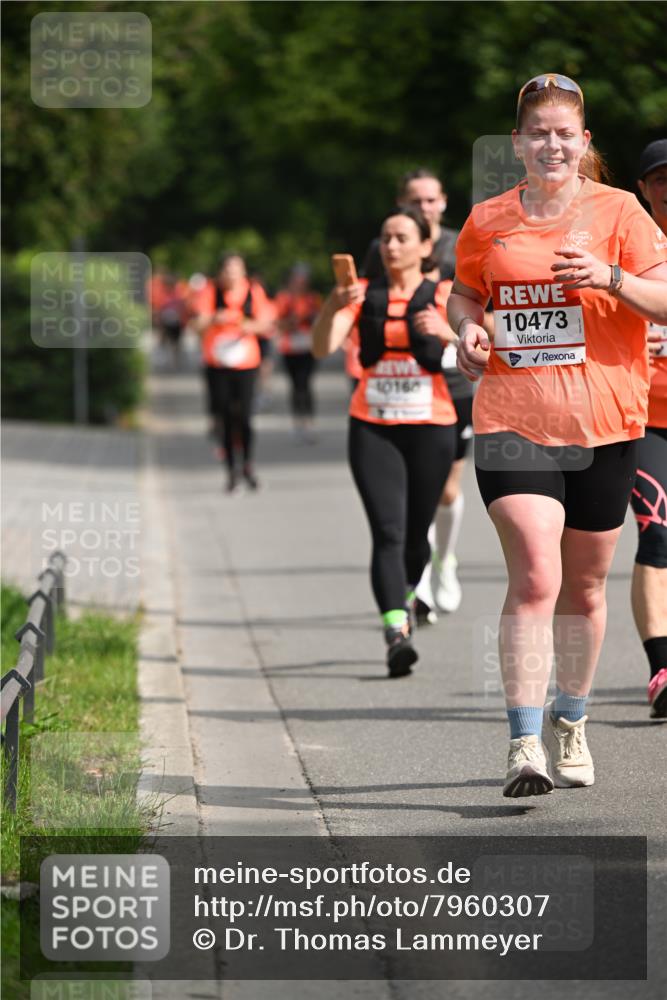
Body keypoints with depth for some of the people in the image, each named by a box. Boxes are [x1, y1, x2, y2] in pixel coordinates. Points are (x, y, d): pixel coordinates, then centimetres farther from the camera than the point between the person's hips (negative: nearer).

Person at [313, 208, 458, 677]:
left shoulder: (443, 297, 2)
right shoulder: (364, 294, 5)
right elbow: (323, 347, -8)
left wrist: (446, 334, -30)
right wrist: (333, 308, -27)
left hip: (431, 427, 0)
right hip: (373, 428, 0)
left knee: (416, 534, 9)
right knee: (388, 533, -14)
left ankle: (405, 599, 40)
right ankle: (396, 633, -24)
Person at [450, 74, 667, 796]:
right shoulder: (487, 221, 8)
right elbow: (463, 294, 23)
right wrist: (467, 330, 1)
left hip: (604, 425, 1)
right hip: (512, 423, 0)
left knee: (584, 586, 11)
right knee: (533, 579, -16)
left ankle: (570, 725, 30)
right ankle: (525, 744, -15)